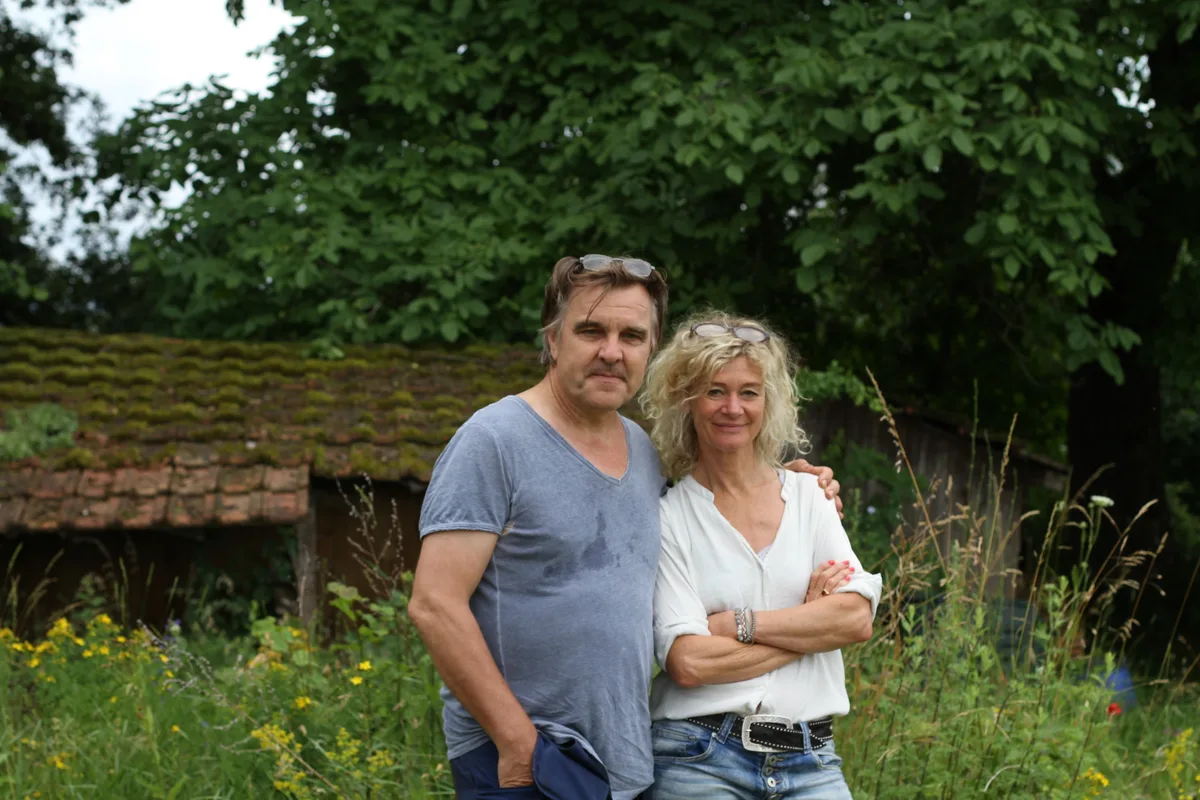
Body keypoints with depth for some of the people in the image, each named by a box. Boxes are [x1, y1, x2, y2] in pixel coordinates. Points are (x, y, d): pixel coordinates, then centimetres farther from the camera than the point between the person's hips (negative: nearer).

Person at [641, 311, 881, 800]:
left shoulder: (809, 495, 9)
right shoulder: (669, 517, -1)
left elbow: (858, 618, -3)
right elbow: (687, 662, -12)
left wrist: (736, 623, -9)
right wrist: (810, 622, -5)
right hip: (699, 760, -3)